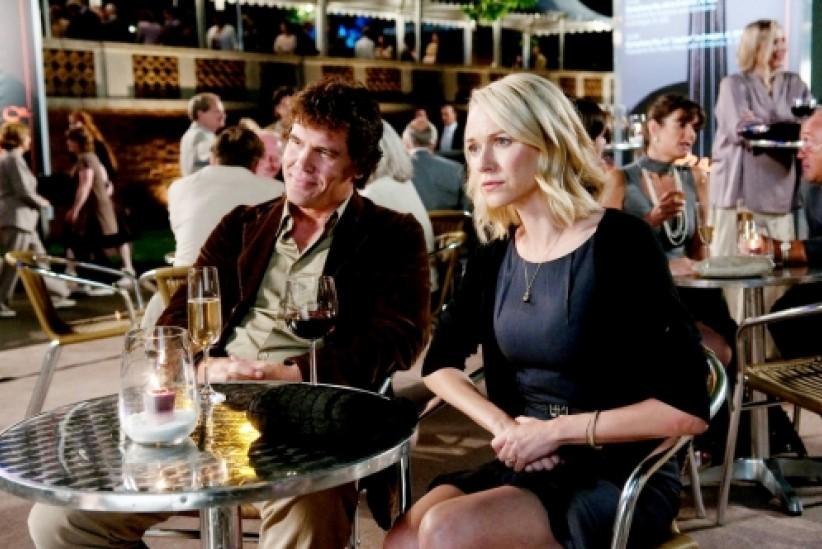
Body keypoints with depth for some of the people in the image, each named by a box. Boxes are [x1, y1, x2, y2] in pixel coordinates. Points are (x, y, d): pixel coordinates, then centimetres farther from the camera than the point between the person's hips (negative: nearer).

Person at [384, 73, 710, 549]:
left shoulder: (621, 244, -15)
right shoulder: (496, 255, 3)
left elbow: (687, 410, -16)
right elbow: (440, 364, 12)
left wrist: (558, 430, -17)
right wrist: (504, 427, -6)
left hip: (620, 476, -5)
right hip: (528, 466, 5)